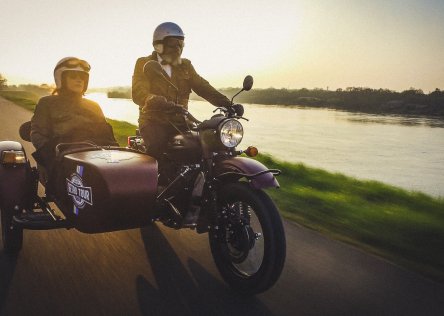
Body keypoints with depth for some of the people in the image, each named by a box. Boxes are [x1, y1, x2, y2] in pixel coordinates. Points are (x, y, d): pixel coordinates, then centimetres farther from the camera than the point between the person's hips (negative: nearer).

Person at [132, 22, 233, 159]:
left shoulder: (185, 65, 18)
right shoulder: (144, 64, 4)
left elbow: (202, 87, 5)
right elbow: (138, 94, -12)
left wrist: (226, 103, -14)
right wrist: (165, 104, -32)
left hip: (180, 122, 4)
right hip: (153, 121, -4)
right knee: (158, 144, -32)